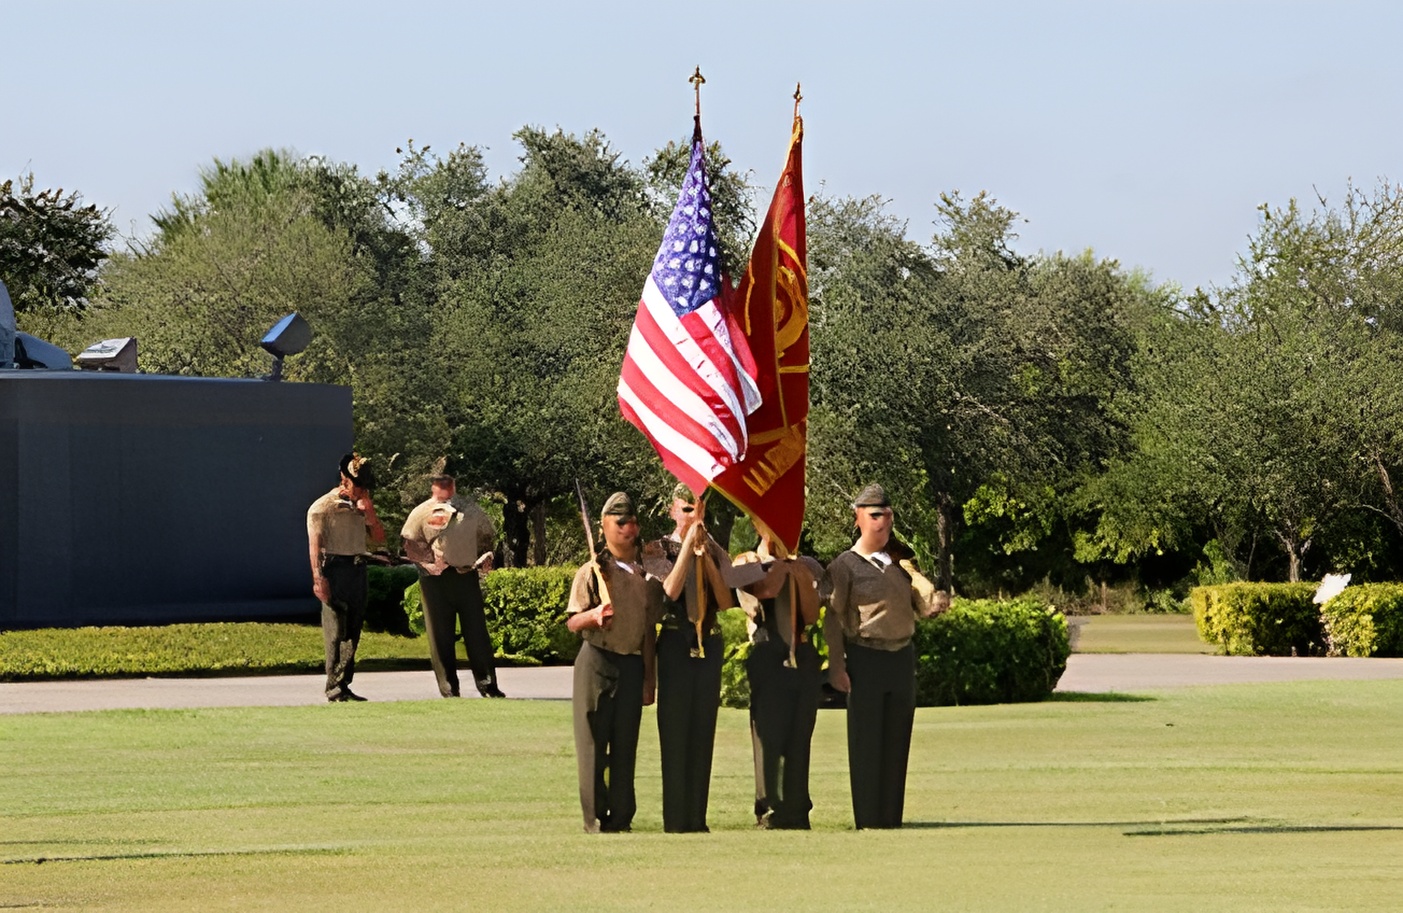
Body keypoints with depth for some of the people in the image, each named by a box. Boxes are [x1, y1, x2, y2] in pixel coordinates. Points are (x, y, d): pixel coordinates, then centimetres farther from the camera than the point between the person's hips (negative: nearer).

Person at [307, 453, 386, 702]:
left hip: (357, 568, 7)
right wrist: (318, 579, -20)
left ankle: (343, 686, 12)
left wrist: (369, 513, -3)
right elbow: (315, 544, -11)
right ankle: (334, 688, -8)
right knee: (336, 632, -9)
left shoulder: (362, 506, 16)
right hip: (335, 567, -7)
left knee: (353, 633, 7)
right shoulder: (323, 507, -5)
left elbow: (379, 539, 13)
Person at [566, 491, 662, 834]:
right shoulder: (593, 572, -2)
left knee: (626, 745, 5)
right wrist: (594, 616, -27)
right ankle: (595, 819, 0)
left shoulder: (646, 576, 11)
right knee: (594, 742, -3)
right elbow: (572, 622, -5)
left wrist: (649, 677, 13)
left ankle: (622, 817, 10)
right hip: (597, 661, -4)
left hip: (633, 665, 4)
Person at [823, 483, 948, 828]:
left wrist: (937, 602, -15)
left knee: (897, 741, 5)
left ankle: (891, 816, 10)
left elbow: (922, 603, 9)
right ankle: (867, 819, -1)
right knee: (866, 741, -4)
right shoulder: (846, 565, -2)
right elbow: (833, 618, -3)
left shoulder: (900, 560, 13)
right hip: (865, 658, -5)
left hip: (902, 656, 5)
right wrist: (836, 666, -10)